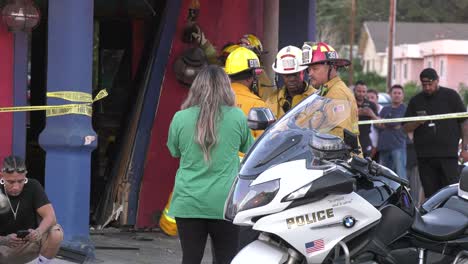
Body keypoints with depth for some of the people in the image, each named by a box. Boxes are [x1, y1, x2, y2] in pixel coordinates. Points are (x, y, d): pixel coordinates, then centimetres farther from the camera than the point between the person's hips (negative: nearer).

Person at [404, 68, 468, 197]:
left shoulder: (451, 96, 5)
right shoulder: (416, 101, 13)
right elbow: (406, 128, 15)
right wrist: (417, 122, -8)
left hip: (448, 154, -3)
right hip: (425, 156, 3)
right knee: (430, 194, 2)